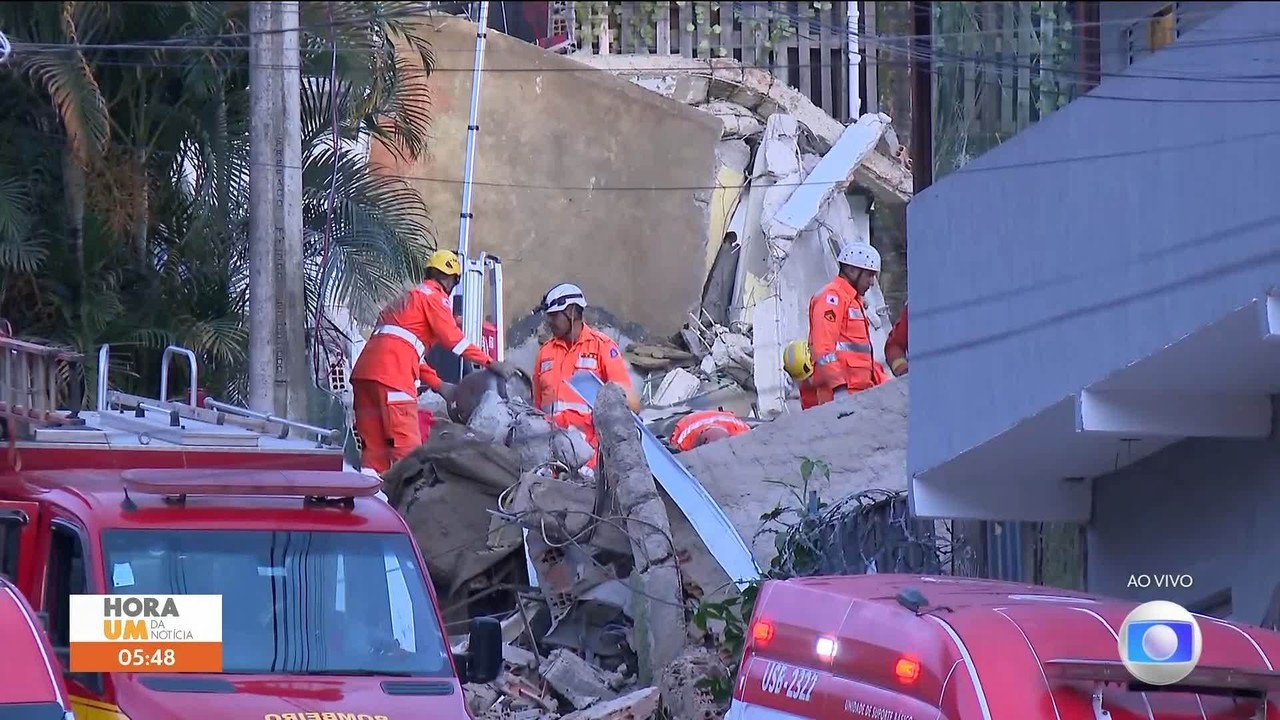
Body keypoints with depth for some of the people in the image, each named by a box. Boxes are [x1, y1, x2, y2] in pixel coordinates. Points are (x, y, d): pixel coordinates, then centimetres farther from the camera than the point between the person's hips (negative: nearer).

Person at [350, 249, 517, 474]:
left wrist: (438, 384, 29)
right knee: (407, 446, -11)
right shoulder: (434, 296, 5)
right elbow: (453, 338, -6)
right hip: (391, 372, -9)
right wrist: (491, 363, -3)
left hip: (364, 371, 9)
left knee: (375, 447, 7)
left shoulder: (409, 297, 33)